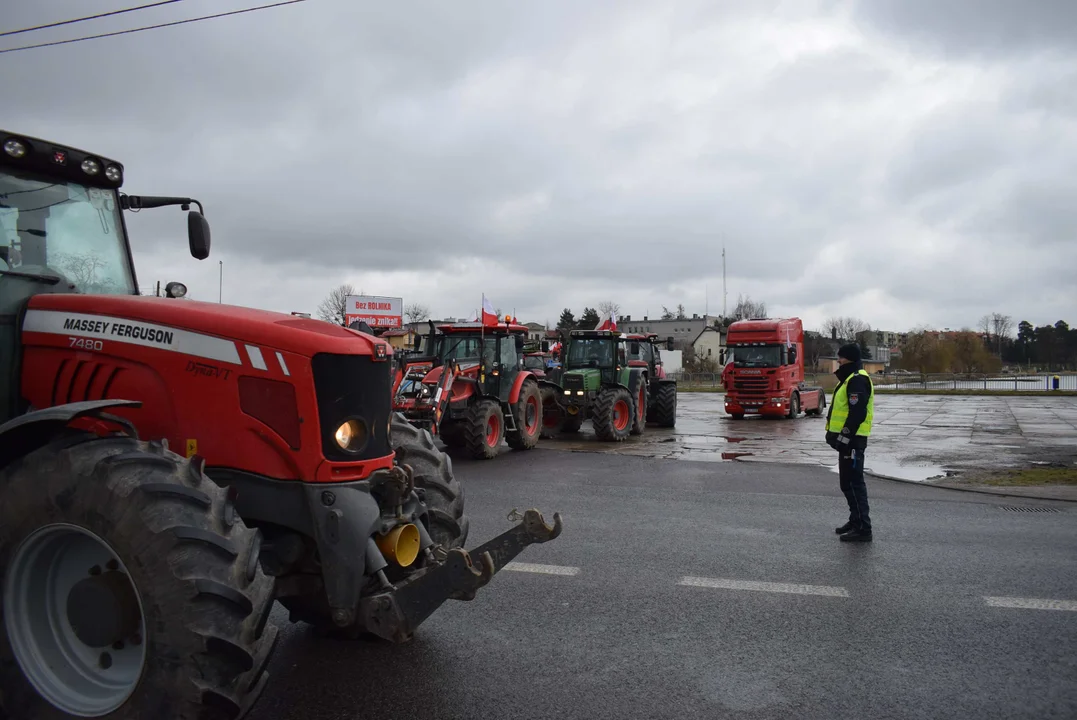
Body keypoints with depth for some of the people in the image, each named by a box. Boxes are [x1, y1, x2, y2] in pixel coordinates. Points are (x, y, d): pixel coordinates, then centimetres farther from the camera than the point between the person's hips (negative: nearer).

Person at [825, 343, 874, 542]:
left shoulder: (857, 380, -16)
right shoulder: (850, 378, 18)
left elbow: (857, 413, -24)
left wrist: (844, 437, -24)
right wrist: (834, 433, 22)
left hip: (851, 440, -11)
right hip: (848, 439, 11)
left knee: (853, 483, -8)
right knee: (847, 482, 18)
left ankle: (863, 529, -5)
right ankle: (855, 521, 28)